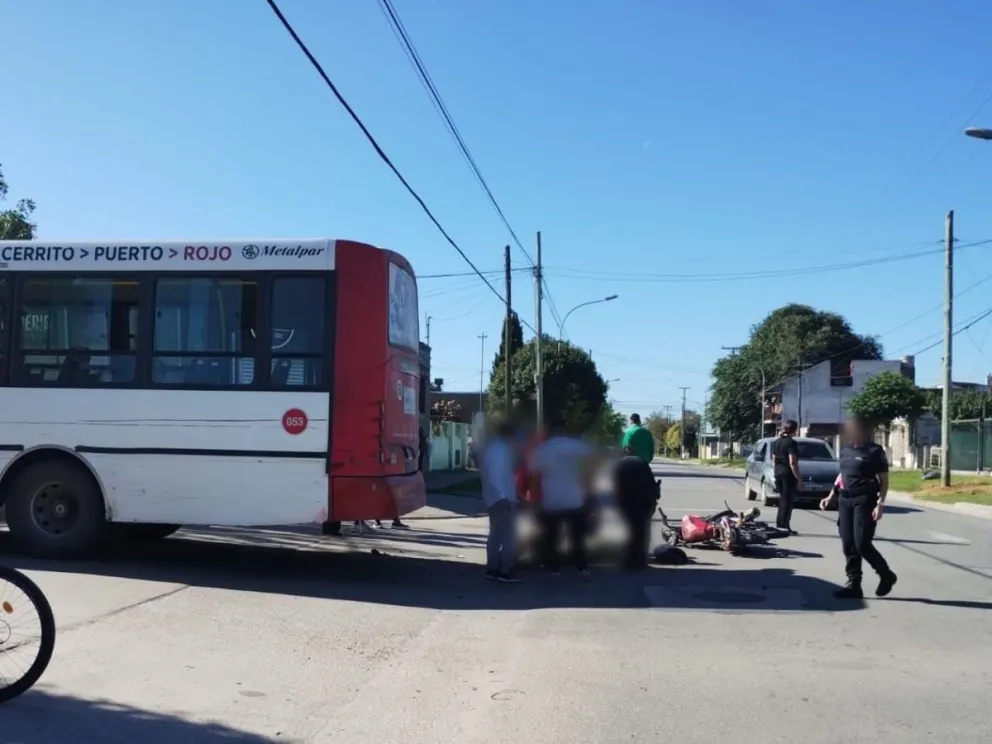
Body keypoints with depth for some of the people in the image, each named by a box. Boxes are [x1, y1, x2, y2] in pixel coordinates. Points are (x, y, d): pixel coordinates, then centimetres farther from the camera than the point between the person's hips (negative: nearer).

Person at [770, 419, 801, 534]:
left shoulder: (776, 442, 10)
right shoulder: (791, 443, -14)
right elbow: (792, 463, -19)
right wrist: (798, 478, -16)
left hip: (778, 473, 8)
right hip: (788, 474, -8)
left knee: (782, 500, 16)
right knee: (788, 500, -2)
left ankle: (779, 524, 18)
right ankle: (784, 526, -2)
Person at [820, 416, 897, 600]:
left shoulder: (874, 451, -5)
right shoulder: (845, 451, 13)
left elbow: (884, 480, -7)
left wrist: (880, 503, -17)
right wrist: (831, 496, 18)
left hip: (864, 501, -7)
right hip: (845, 500, 7)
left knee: (862, 544, -9)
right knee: (848, 545, 4)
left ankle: (886, 575, 14)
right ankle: (854, 584, 9)